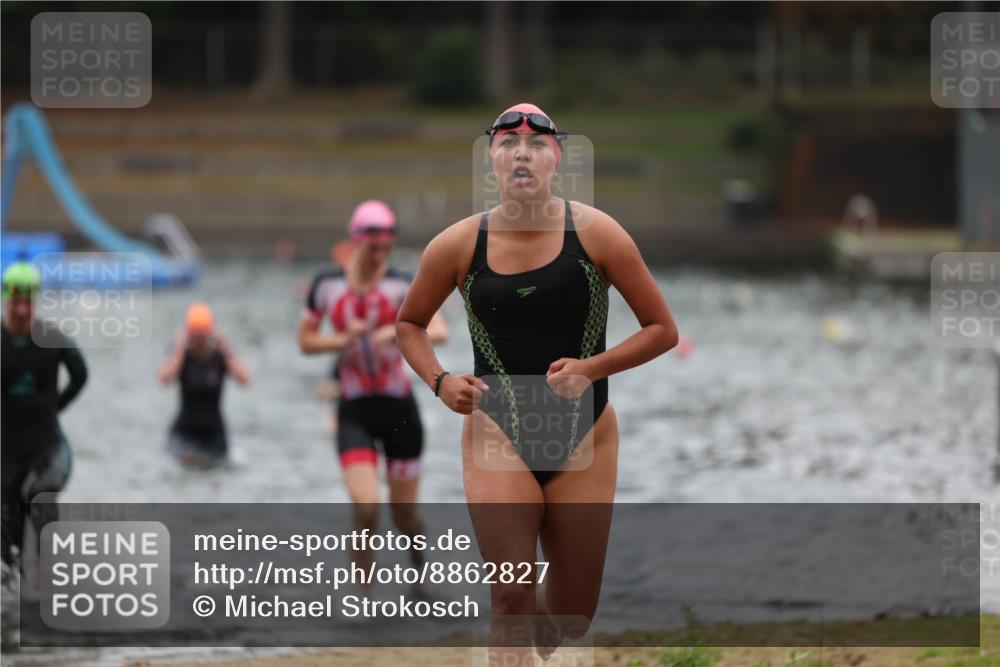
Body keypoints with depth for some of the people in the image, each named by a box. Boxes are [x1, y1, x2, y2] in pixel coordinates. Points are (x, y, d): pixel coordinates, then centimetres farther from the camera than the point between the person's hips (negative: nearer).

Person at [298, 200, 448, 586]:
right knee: (366, 510, -16)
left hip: (399, 408, 0)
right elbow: (306, 341, 8)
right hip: (354, 411, 0)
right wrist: (343, 340, -11)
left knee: (404, 515, 9)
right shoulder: (327, 286, 0)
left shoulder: (400, 286, -8)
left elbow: (440, 332, -21)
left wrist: (399, 333, -40)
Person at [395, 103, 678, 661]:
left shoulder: (596, 233, -6)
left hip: (584, 441, 1)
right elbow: (410, 324, 13)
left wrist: (592, 368, -16)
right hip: (498, 439, -1)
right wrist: (439, 381, -6)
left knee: (574, 615, 8)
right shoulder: (460, 245, -3)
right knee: (512, 599, -14)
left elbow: (663, 330, -1)